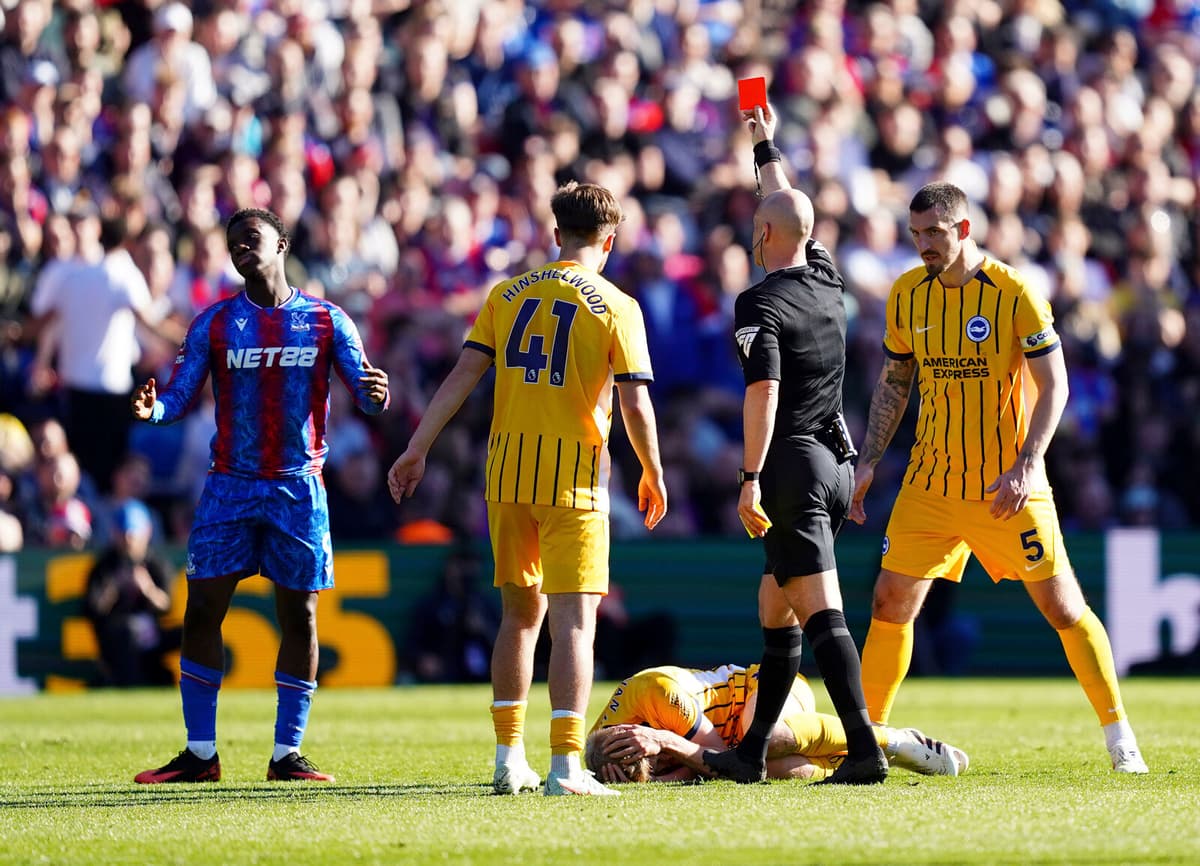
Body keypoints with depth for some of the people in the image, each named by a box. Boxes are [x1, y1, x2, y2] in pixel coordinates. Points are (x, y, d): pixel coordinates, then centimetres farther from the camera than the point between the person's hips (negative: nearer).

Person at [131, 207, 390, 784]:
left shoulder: (326, 321, 3)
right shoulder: (214, 324, 5)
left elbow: (364, 391, -1)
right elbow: (180, 395, 0)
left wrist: (374, 394, -26)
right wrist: (151, 408, -24)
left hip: (298, 488, 0)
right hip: (230, 487, 1)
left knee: (300, 616, 1)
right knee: (202, 610, -4)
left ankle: (287, 753, 8)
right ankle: (200, 754, 3)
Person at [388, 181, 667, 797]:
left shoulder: (507, 295, 7)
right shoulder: (616, 307, -3)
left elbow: (463, 375, 2)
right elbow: (636, 405, -7)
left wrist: (417, 450, 4)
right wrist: (653, 476, 7)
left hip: (509, 470, 4)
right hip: (575, 477, -4)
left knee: (520, 613, 16)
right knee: (573, 619, -4)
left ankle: (509, 758, 18)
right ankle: (565, 765, -13)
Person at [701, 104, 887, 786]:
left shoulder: (760, 304, -11)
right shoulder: (828, 284, 11)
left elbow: (764, 391, -21)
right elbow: (796, 214, 29)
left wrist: (750, 479, -22)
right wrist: (768, 148, 43)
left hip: (791, 462, -8)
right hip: (837, 462, 8)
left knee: (819, 611, -14)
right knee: (775, 608, 16)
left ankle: (865, 749, -24)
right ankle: (751, 753, 20)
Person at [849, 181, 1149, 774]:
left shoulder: (1013, 292, -12)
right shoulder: (907, 295, 2)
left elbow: (1053, 385, -11)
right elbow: (894, 382, 15)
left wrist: (1025, 467, -21)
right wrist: (868, 461, 6)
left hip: (1007, 486, -4)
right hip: (930, 482, 4)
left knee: (1063, 606, -1)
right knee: (890, 603, -3)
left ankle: (1119, 735, 10)